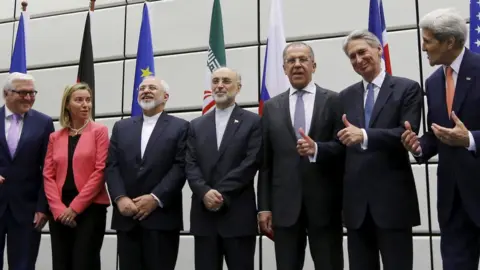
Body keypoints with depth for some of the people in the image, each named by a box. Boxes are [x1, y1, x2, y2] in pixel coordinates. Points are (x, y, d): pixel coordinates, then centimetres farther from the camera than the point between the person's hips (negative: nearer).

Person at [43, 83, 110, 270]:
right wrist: (58, 208, -8)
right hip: (59, 211, 4)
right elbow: (48, 175, 6)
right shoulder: (55, 137, 11)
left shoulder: (99, 131, 1)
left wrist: (75, 207, -11)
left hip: (90, 208, -3)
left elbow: (100, 171, -7)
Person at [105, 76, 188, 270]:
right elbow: (112, 166, 7)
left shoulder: (180, 127, 3)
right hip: (126, 217, 4)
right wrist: (120, 198, -9)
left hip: (162, 217, -3)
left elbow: (180, 167, -7)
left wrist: (155, 198, -15)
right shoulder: (121, 127, 15)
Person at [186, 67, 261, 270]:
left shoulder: (253, 122, 2)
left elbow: (251, 163, -8)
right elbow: (191, 165, 5)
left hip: (238, 215, -3)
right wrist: (205, 192, -14)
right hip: (204, 214, 4)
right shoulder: (197, 125, 14)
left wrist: (221, 194, -14)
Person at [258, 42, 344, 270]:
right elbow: (265, 162, 7)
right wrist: (264, 206, 3)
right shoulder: (271, 107, 10)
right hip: (285, 204, 2)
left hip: (325, 203, -1)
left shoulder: (334, 101, 3)